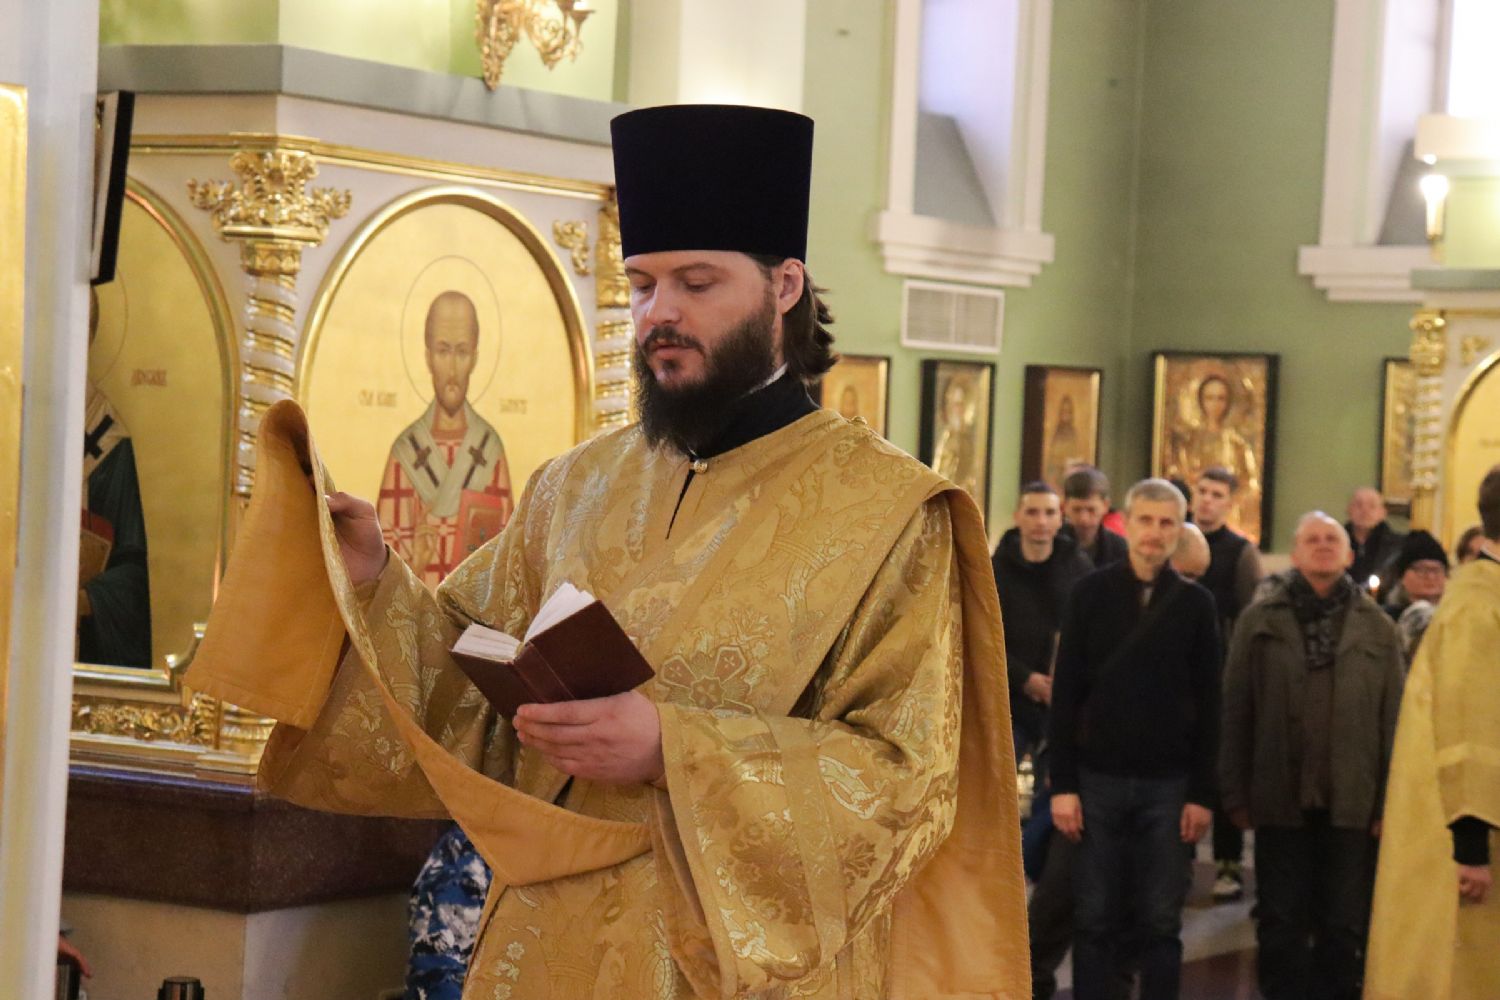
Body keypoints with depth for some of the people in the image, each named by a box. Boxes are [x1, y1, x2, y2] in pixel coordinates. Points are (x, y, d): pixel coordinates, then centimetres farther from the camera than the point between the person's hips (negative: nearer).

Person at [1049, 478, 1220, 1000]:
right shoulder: (1092, 593, 2)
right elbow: (1066, 694, 0)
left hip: (1168, 784, 0)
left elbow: (1207, 705, 3)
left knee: (1161, 922, 4)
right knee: (1095, 919, 3)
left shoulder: (1196, 604, 3)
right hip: (1098, 778, 0)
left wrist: (1202, 793, -3)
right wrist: (1062, 783, -5)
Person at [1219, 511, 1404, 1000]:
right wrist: (1235, 793, -4)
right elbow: (1235, 712, 0)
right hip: (1280, 800, -1)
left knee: (1344, 928, 7)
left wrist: (1389, 802, -3)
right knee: (1281, 926, 6)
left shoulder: (1377, 628, 6)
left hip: (1351, 804, 1)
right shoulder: (1260, 621, 3)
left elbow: (1392, 721, 3)